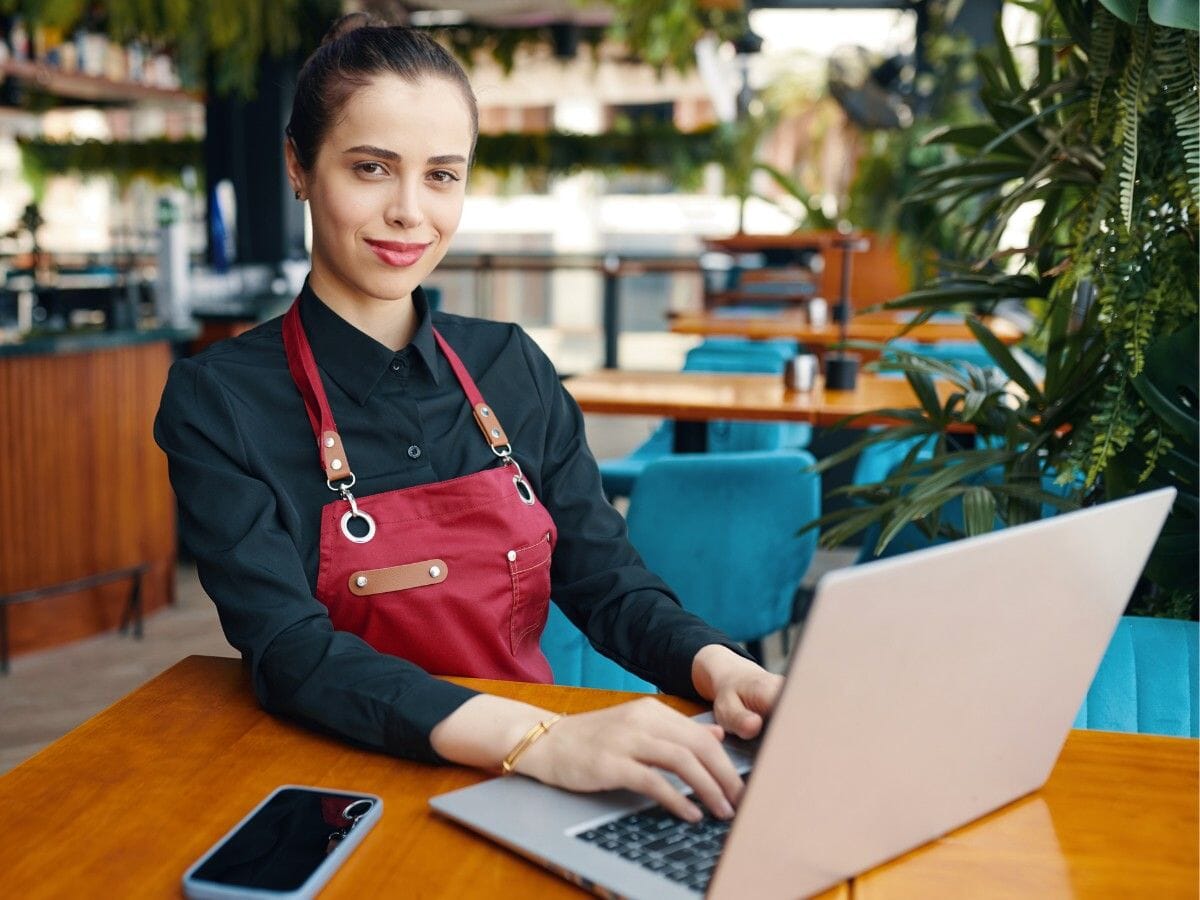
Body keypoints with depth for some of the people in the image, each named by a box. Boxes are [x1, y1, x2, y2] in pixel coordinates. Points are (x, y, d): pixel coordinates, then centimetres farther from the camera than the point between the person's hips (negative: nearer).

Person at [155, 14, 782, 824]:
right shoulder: (220, 400, -7)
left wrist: (719, 668, -17)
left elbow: (608, 585, 4)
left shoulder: (512, 368, 5)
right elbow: (290, 653, -17)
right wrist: (538, 739, -31)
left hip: (528, 790, 3)